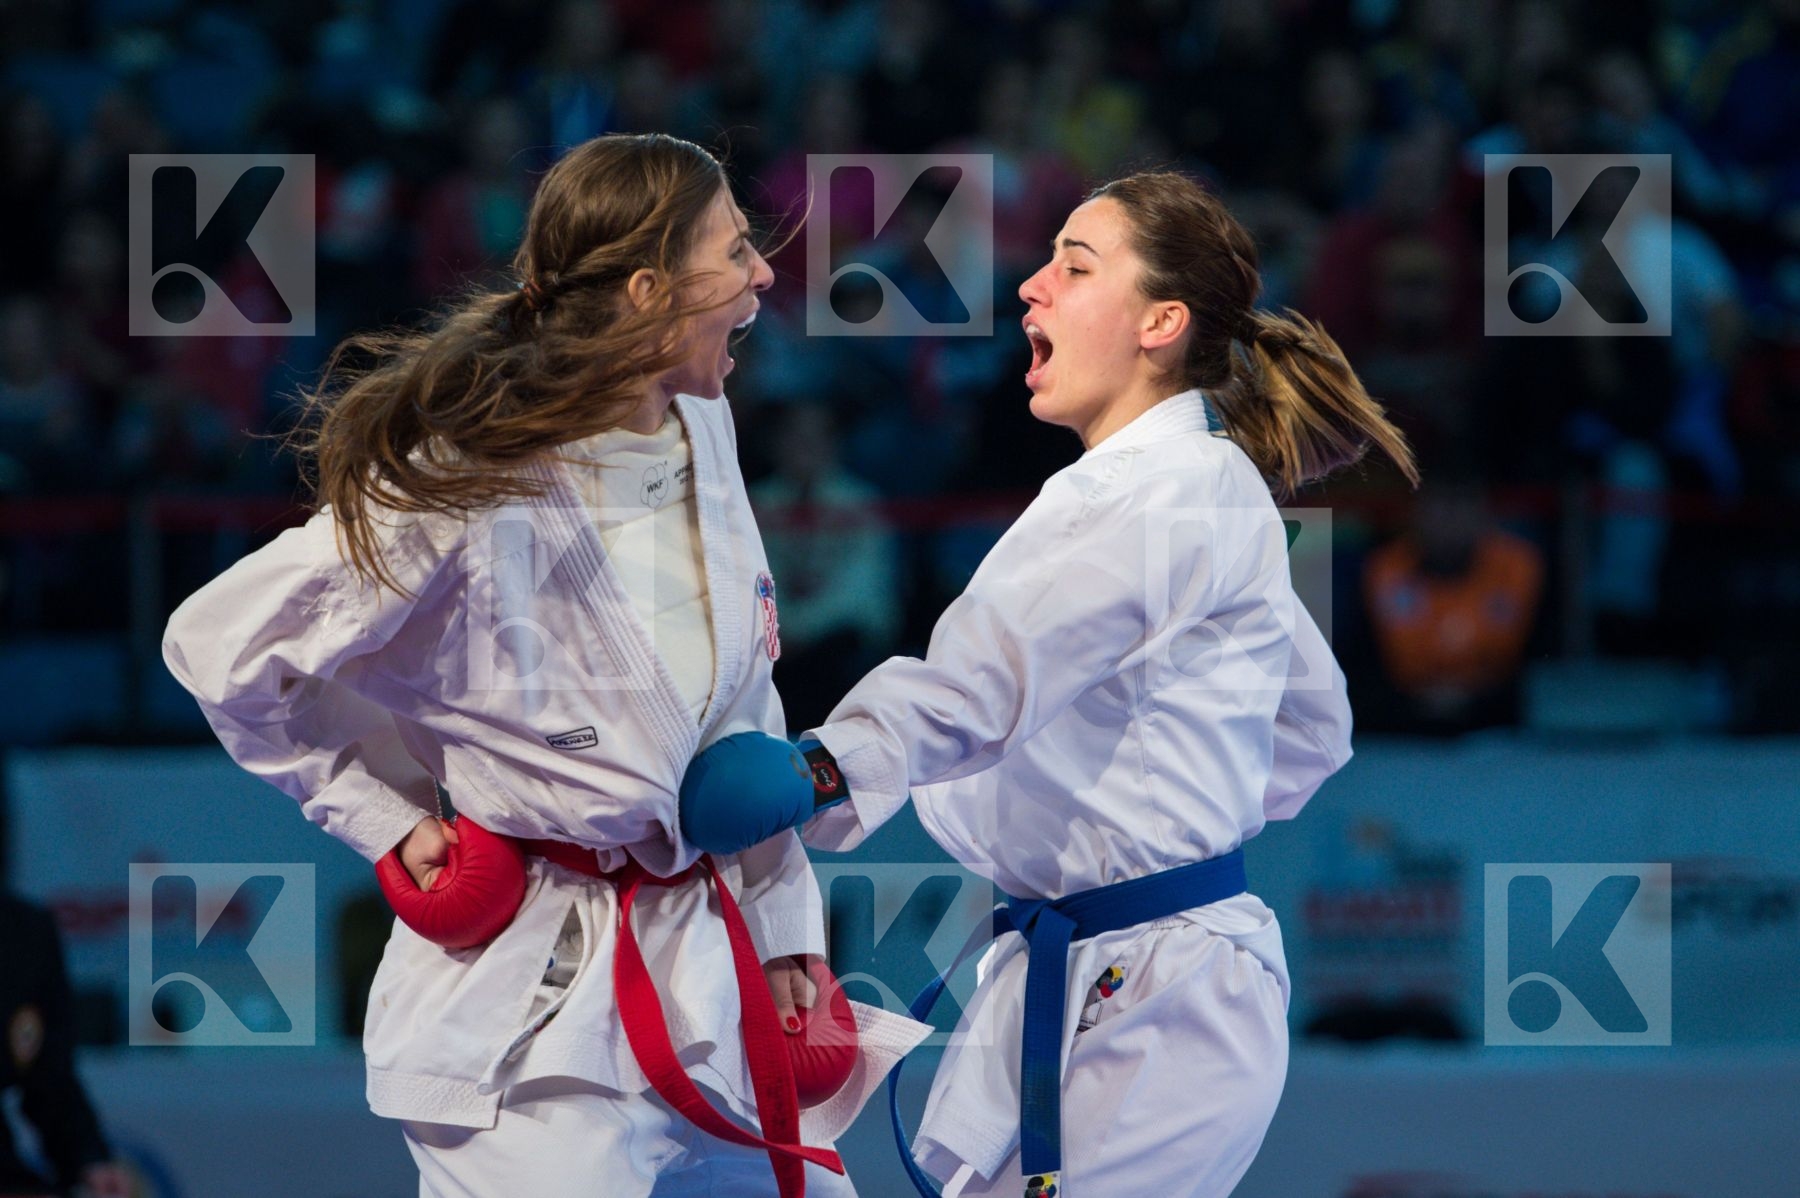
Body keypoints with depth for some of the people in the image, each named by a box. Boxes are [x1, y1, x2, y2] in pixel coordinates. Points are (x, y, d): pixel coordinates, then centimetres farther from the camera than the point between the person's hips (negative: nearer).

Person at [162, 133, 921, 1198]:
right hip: (534, 1007, -7)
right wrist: (388, 820, -7)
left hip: (702, 973, 7)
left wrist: (780, 919, 13)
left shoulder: (698, 431, 5)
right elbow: (223, 646, -11)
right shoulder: (470, 489, -18)